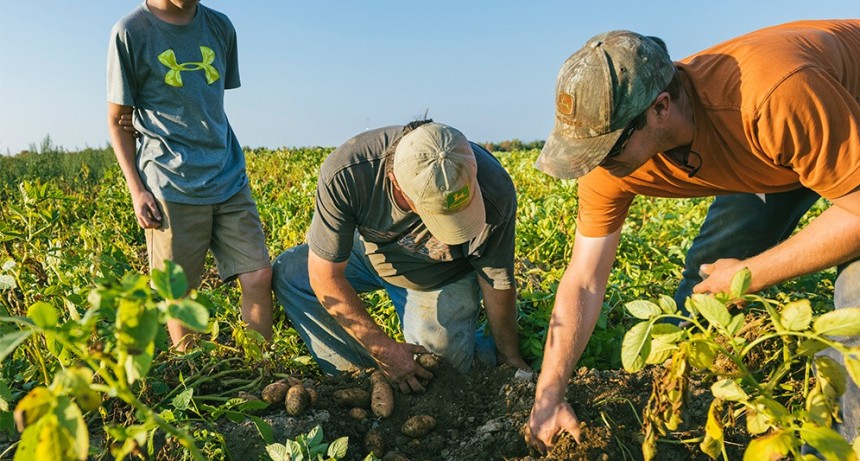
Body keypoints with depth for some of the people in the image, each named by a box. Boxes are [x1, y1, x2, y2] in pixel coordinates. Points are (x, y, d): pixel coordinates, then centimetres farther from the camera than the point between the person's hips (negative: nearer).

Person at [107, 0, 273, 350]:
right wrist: (136, 189, -6)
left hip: (228, 179, 4)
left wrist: (227, 165, 16)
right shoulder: (129, 32, -2)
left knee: (259, 276, -3)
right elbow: (118, 121, 2)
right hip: (171, 186, -3)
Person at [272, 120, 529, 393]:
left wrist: (510, 359, -7)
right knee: (287, 274, -16)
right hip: (369, 251, 2)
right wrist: (383, 349, -26)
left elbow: (498, 283, -19)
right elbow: (324, 276, -28)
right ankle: (357, 375, -5)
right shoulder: (345, 173, -37)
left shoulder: (495, 195, -35)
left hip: (442, 278, -1)